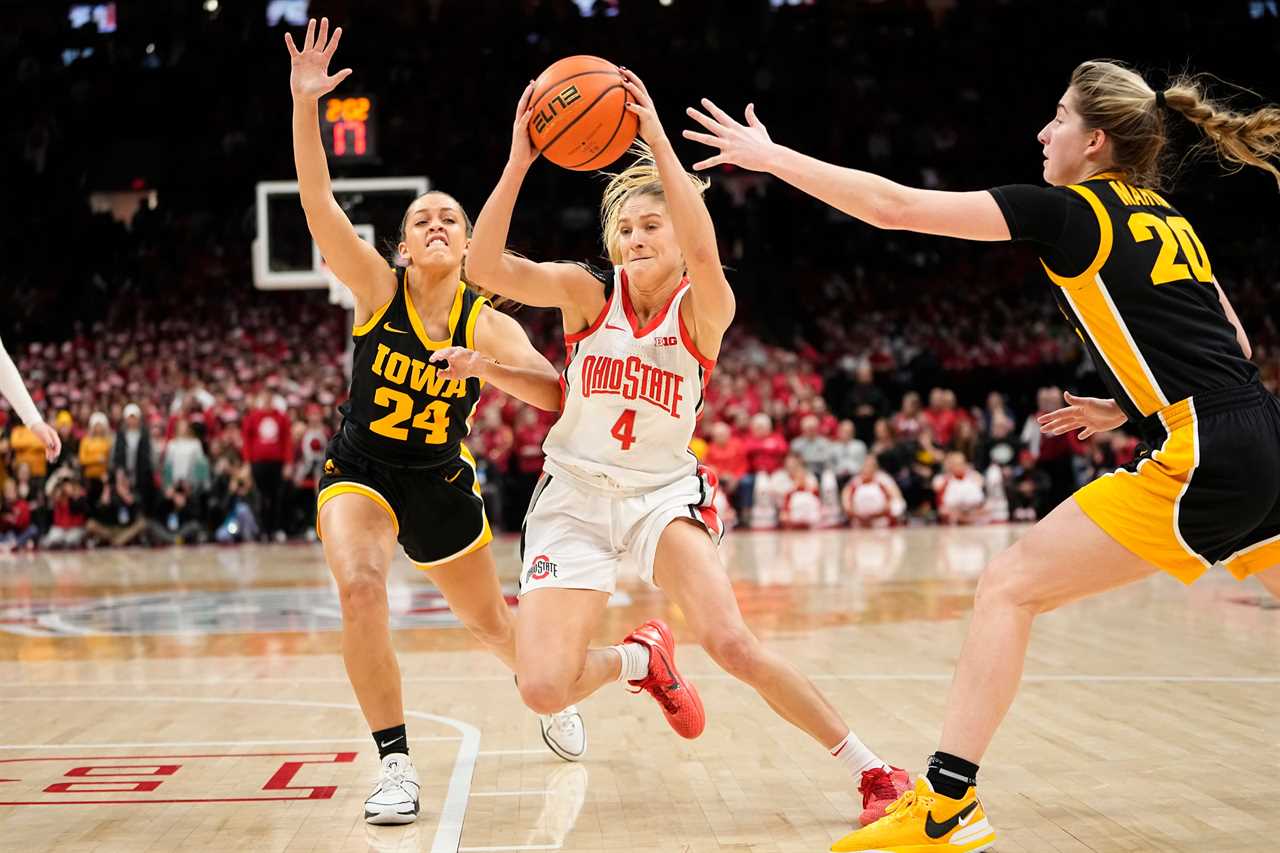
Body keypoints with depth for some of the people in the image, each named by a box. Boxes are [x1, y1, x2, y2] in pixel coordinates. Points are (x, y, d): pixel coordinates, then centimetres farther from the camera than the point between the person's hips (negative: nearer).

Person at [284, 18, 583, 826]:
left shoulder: (488, 324, -10)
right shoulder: (378, 289, -13)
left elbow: (555, 393, -23)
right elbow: (318, 199, -25)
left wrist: (481, 366, -38)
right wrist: (304, 103, -37)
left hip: (441, 482, 2)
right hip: (360, 470, -1)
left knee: (491, 624, 15)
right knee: (361, 590, -30)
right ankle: (397, 766, -19)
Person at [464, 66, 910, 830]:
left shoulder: (704, 310, -10)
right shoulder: (586, 293, -5)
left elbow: (703, 257, -34)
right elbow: (486, 267, -21)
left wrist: (657, 141, -40)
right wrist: (519, 159, -32)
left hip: (663, 494, -2)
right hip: (574, 497, 2)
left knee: (731, 643, -26)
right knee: (544, 689, -15)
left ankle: (873, 771, -8)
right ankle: (639, 658, 22)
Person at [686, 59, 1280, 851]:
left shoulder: (1071, 211, -2)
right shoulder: (1167, 220, 20)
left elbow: (894, 206, -4)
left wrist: (770, 156, 2)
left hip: (1206, 460, -8)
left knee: (1009, 588, -2)